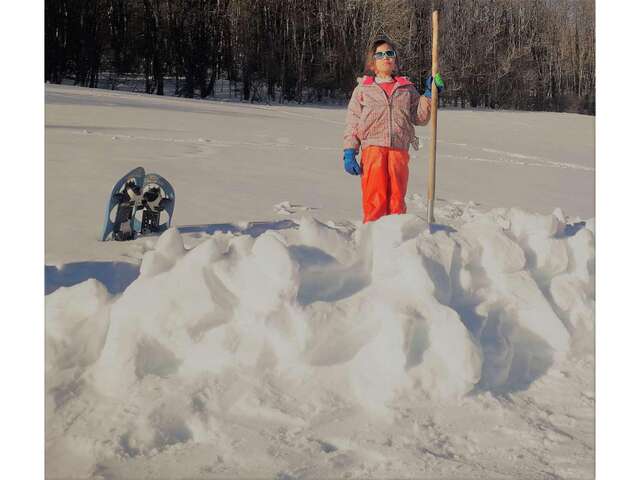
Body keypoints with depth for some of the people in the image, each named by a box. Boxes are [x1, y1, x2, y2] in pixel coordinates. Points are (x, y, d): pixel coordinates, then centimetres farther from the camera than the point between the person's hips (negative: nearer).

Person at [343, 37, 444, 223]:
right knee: (375, 200, -7)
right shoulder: (363, 89, 12)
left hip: (399, 150, 2)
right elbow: (352, 122, 7)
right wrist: (349, 152, -3)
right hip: (373, 148, -2)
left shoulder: (407, 88, 18)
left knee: (396, 199, 3)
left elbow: (420, 117, 14)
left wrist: (429, 94, 4)